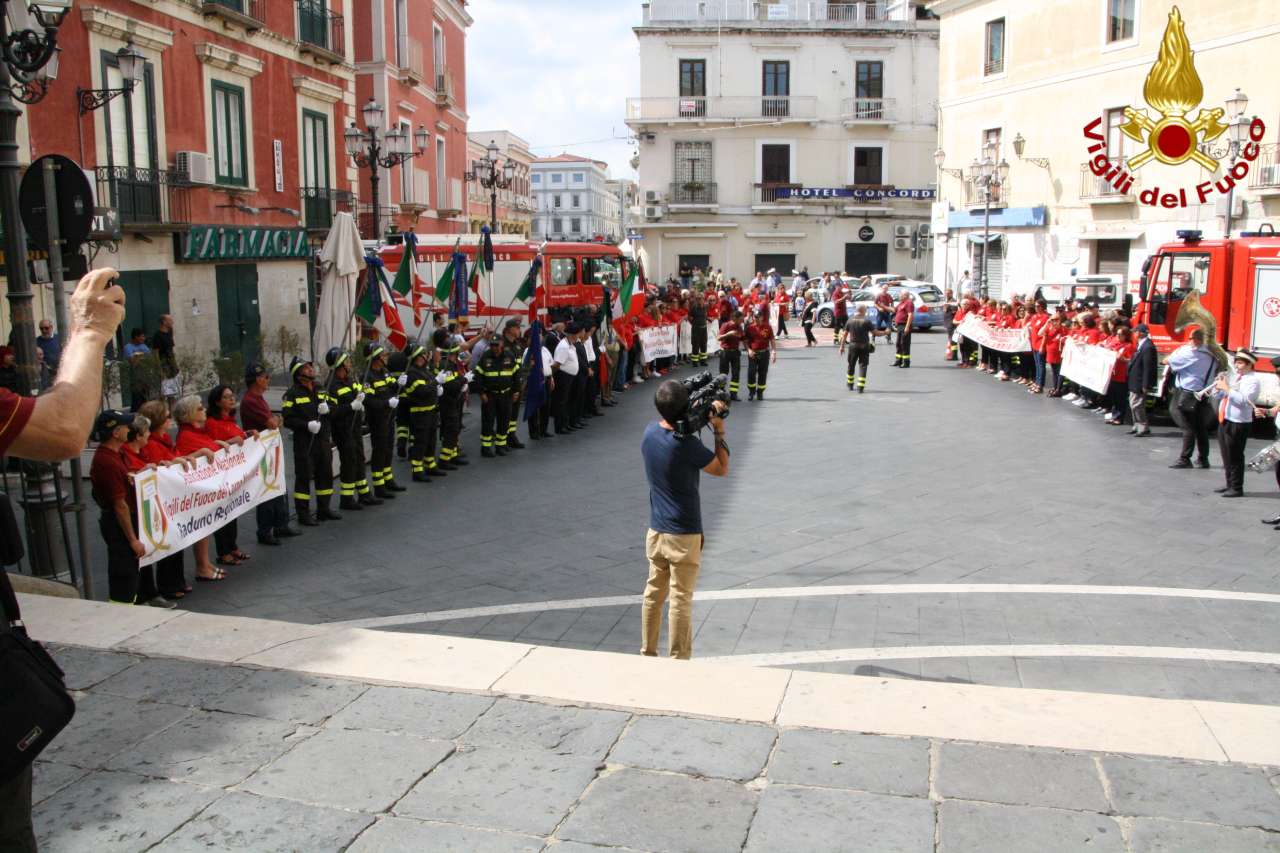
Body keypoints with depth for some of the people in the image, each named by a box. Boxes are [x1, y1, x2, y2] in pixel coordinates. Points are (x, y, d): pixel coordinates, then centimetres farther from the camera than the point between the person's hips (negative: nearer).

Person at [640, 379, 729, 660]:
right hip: (684, 535, -7)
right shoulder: (687, 444, -21)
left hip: (656, 531, 7)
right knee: (681, 600, 2)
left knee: (653, 593, 17)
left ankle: (647, 655, 27)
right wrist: (719, 431, -4)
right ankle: (678, 662, 9)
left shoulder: (650, 433, -2)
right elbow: (722, 469, -8)